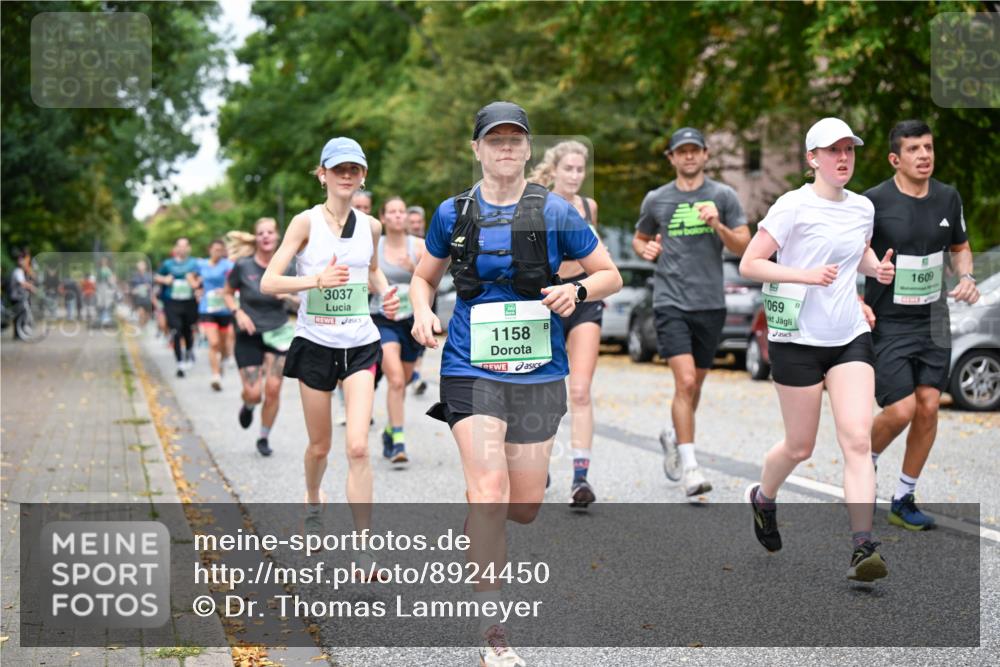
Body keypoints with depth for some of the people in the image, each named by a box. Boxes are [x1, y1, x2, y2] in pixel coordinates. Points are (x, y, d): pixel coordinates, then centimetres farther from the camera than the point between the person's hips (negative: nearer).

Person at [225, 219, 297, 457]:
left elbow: (300, 301, 10)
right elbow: (227, 293, 7)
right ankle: (248, 406, 31)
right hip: (249, 336, -1)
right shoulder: (243, 266, -7)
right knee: (254, 393, -8)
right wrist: (238, 312, -10)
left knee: (273, 390, -6)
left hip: (278, 334, 1)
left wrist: (290, 297, -12)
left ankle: (264, 437, 14)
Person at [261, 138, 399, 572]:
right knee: (320, 446, 12)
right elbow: (268, 282, -13)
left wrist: (385, 292, 4)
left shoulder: (370, 225, 4)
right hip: (315, 344, -1)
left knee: (358, 447, -12)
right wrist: (318, 280, -28)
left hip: (360, 345, 2)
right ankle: (313, 504, 46)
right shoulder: (306, 222, -7)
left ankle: (364, 549, -8)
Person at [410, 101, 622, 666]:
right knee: (490, 492, -16)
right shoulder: (453, 213, 4)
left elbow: (611, 275, 6)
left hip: (538, 371, 1)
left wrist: (578, 290, -15)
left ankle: (479, 534, 45)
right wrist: (423, 313, -3)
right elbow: (425, 276, 18)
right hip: (471, 367, -1)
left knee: (525, 507, 6)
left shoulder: (555, 212, 0)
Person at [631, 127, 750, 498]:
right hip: (670, 302, -2)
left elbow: (744, 247, -1)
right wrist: (646, 249, -1)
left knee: (695, 386, 14)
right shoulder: (657, 200, 6)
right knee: (685, 382, -16)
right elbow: (639, 238, 22)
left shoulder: (723, 196, 3)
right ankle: (689, 466, -13)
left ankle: (672, 435, 42)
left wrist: (717, 225, -18)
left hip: (710, 303, 2)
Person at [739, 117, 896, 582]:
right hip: (798, 338, -4)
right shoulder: (794, 206, -9)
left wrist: (877, 268, 5)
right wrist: (806, 274, -22)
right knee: (800, 447, 7)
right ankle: (763, 498, 38)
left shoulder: (862, 208, 8)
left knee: (858, 440, -11)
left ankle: (863, 547, -13)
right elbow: (749, 264, -11)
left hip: (850, 337, 4)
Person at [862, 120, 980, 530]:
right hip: (888, 324, -5)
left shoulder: (948, 198, 4)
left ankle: (903, 501, 15)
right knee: (901, 410, -12)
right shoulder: (874, 201, -13)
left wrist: (966, 277, -2)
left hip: (933, 322, 5)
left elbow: (959, 248, 18)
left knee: (928, 407, 2)